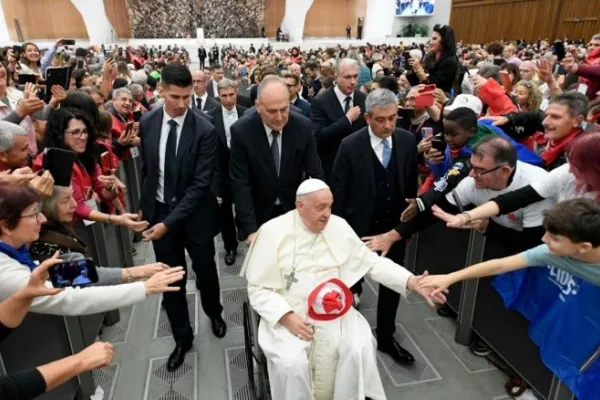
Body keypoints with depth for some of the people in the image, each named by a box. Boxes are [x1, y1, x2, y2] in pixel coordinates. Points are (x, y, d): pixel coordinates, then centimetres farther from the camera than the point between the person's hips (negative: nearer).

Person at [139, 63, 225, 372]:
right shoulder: (147, 123, -5)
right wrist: (146, 206, 11)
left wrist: (169, 222, -24)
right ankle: (182, 337, 32)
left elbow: (200, 184, -21)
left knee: (205, 273, 16)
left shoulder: (204, 131, -18)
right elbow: (146, 167, 9)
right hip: (158, 210, 3)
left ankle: (214, 313, 47)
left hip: (194, 213, -2)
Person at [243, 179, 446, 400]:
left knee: (360, 348, -20)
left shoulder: (338, 226, 1)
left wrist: (410, 281, -10)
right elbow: (259, 289, -6)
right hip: (288, 315, -2)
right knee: (292, 363, -26)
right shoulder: (272, 232, -9)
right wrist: (287, 317, -20)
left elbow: (371, 262, 4)